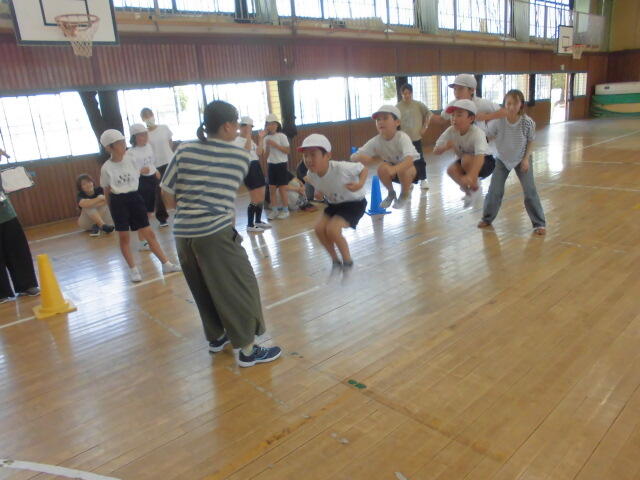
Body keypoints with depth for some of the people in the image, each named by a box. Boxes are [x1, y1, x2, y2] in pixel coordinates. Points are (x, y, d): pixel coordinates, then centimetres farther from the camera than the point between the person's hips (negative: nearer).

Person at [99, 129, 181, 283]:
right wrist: (111, 209, 5)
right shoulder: (106, 168, -6)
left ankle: (166, 264, 9)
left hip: (134, 198, 3)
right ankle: (133, 270, 16)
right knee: (124, 237, 5)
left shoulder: (131, 160, 1)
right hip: (118, 202, -2)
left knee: (149, 233, 4)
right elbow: (106, 192, 3)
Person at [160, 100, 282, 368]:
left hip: (182, 233, 5)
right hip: (215, 232, -5)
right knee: (240, 288, 7)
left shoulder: (184, 152, 5)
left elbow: (167, 196, 6)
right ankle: (247, 350, 12)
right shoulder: (242, 157, 0)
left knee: (205, 289, 21)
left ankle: (216, 337, 37)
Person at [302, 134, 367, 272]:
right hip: (335, 204, 7)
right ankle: (335, 260, 13)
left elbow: (363, 168, -20)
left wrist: (360, 184, -36)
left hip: (354, 202, -6)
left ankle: (347, 261, 1)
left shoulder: (341, 168, -34)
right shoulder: (311, 174, -15)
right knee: (319, 228, -8)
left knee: (332, 229, -23)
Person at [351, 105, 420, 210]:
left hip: (414, 165, -3)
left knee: (402, 170, -35)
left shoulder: (402, 137, -32)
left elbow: (409, 160, -47)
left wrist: (394, 169, -66)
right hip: (393, 167, 4)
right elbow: (353, 157, -22)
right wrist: (360, 157, -46)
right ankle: (391, 193, 2)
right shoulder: (376, 141, -21)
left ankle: (404, 195, -4)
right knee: (382, 168, -27)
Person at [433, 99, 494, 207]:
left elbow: (480, 156, -49)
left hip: (486, 163, -5)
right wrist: (445, 147, -41)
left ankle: (474, 188, -8)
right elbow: (436, 151, -17)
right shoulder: (450, 131, -19)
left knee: (466, 159, -34)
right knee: (451, 170, -25)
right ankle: (469, 191, 0)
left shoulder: (477, 133, -34)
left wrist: (470, 176, -65)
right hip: (465, 163, 5)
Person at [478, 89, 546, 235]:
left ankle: (539, 223, 11)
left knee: (530, 191, -3)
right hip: (502, 159, 1)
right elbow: (488, 136, -11)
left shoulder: (528, 122, -25)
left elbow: (531, 141, -8)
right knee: (494, 190, 2)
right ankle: (487, 218, 25)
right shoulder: (498, 121, -26)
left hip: (522, 159, -1)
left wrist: (526, 159, -14)